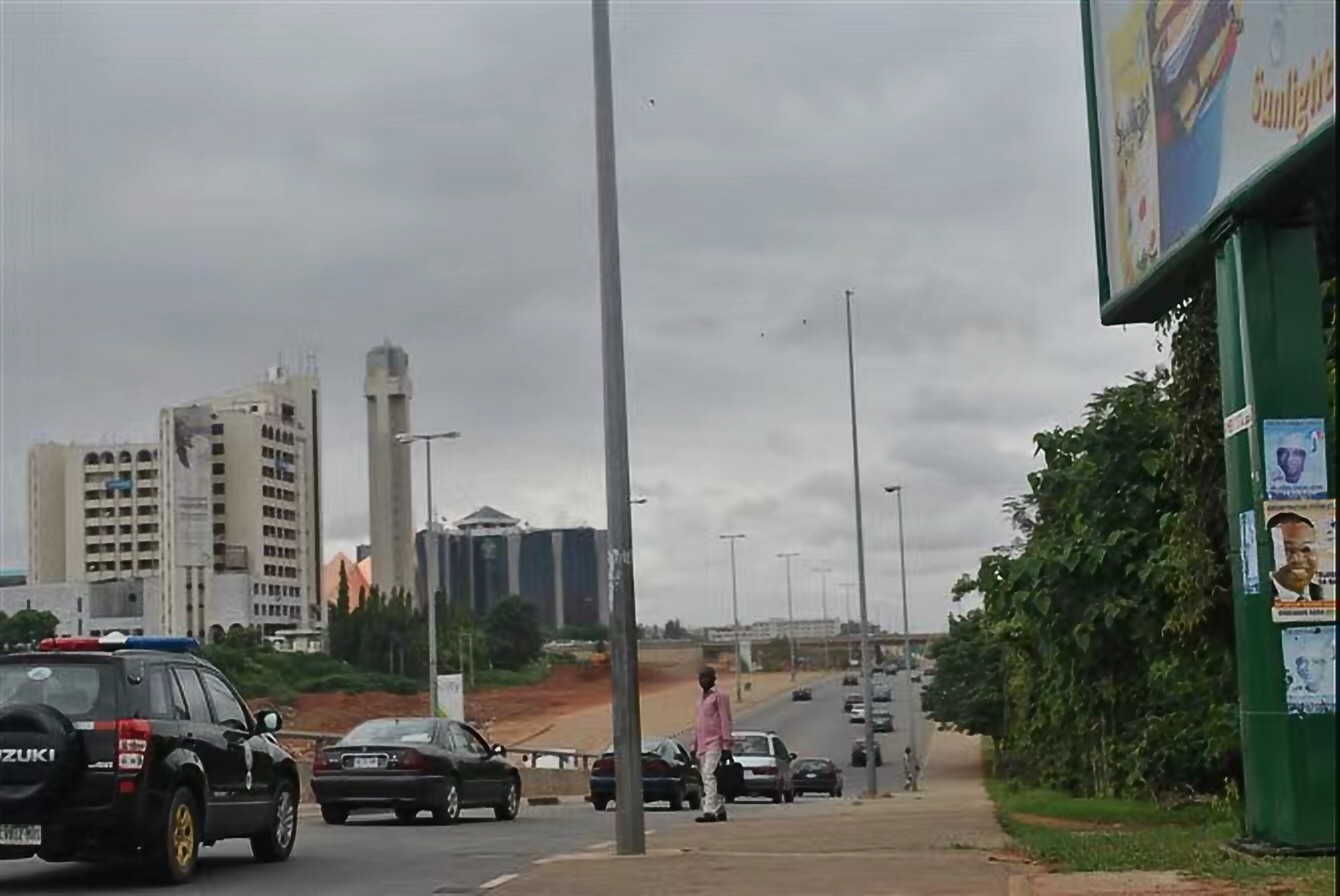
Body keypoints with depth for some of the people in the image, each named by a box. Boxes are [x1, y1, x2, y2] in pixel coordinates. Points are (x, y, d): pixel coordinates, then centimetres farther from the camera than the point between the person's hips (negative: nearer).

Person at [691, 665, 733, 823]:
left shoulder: (719, 696, -4)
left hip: (714, 744, -8)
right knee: (707, 779, 7)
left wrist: (726, 746, -13)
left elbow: (725, 721, -8)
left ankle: (709, 811, -24)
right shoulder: (700, 698, 19)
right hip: (702, 745, 8)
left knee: (710, 777, -17)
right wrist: (695, 747, 18)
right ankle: (720, 811, 13)